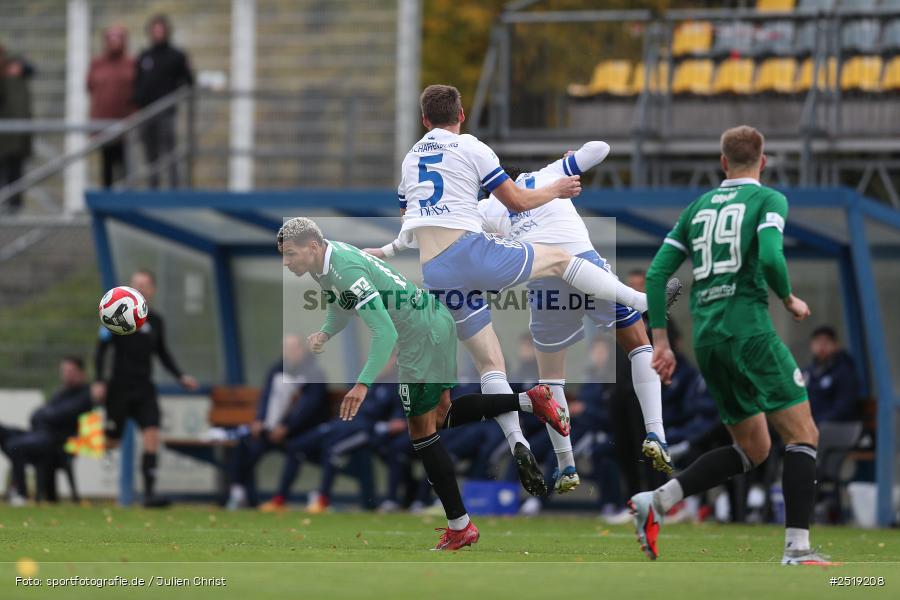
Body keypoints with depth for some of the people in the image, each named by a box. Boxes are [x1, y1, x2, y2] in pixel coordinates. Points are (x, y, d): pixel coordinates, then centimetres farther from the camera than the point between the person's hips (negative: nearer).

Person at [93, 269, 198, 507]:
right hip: (119, 388, -3)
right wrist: (99, 381, -14)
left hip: (145, 390, 3)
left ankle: (150, 492, -15)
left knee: (151, 436, -12)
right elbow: (101, 349, -5)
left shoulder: (156, 322, 9)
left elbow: (163, 353, 22)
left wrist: (180, 376, 11)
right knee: (111, 440, 2)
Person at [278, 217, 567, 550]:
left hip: (423, 333, -10)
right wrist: (324, 333, 2)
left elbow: (385, 332, -32)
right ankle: (528, 400, 15)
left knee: (422, 428, -3)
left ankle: (460, 527, 0)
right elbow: (341, 306, 22)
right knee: (441, 417, 18)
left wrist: (362, 385, -37)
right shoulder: (325, 263, 4)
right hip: (435, 323, 10)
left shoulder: (347, 270, -27)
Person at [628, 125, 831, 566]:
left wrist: (661, 343, 15)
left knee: (752, 449, 16)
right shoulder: (768, 200, 1)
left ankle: (656, 502, 2)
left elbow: (657, 274, 13)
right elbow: (770, 257, -17)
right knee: (802, 434, -3)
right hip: (748, 328, -7)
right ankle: (797, 549, -14)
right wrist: (790, 300, 1)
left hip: (706, 338, 7)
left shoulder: (698, 207, 18)